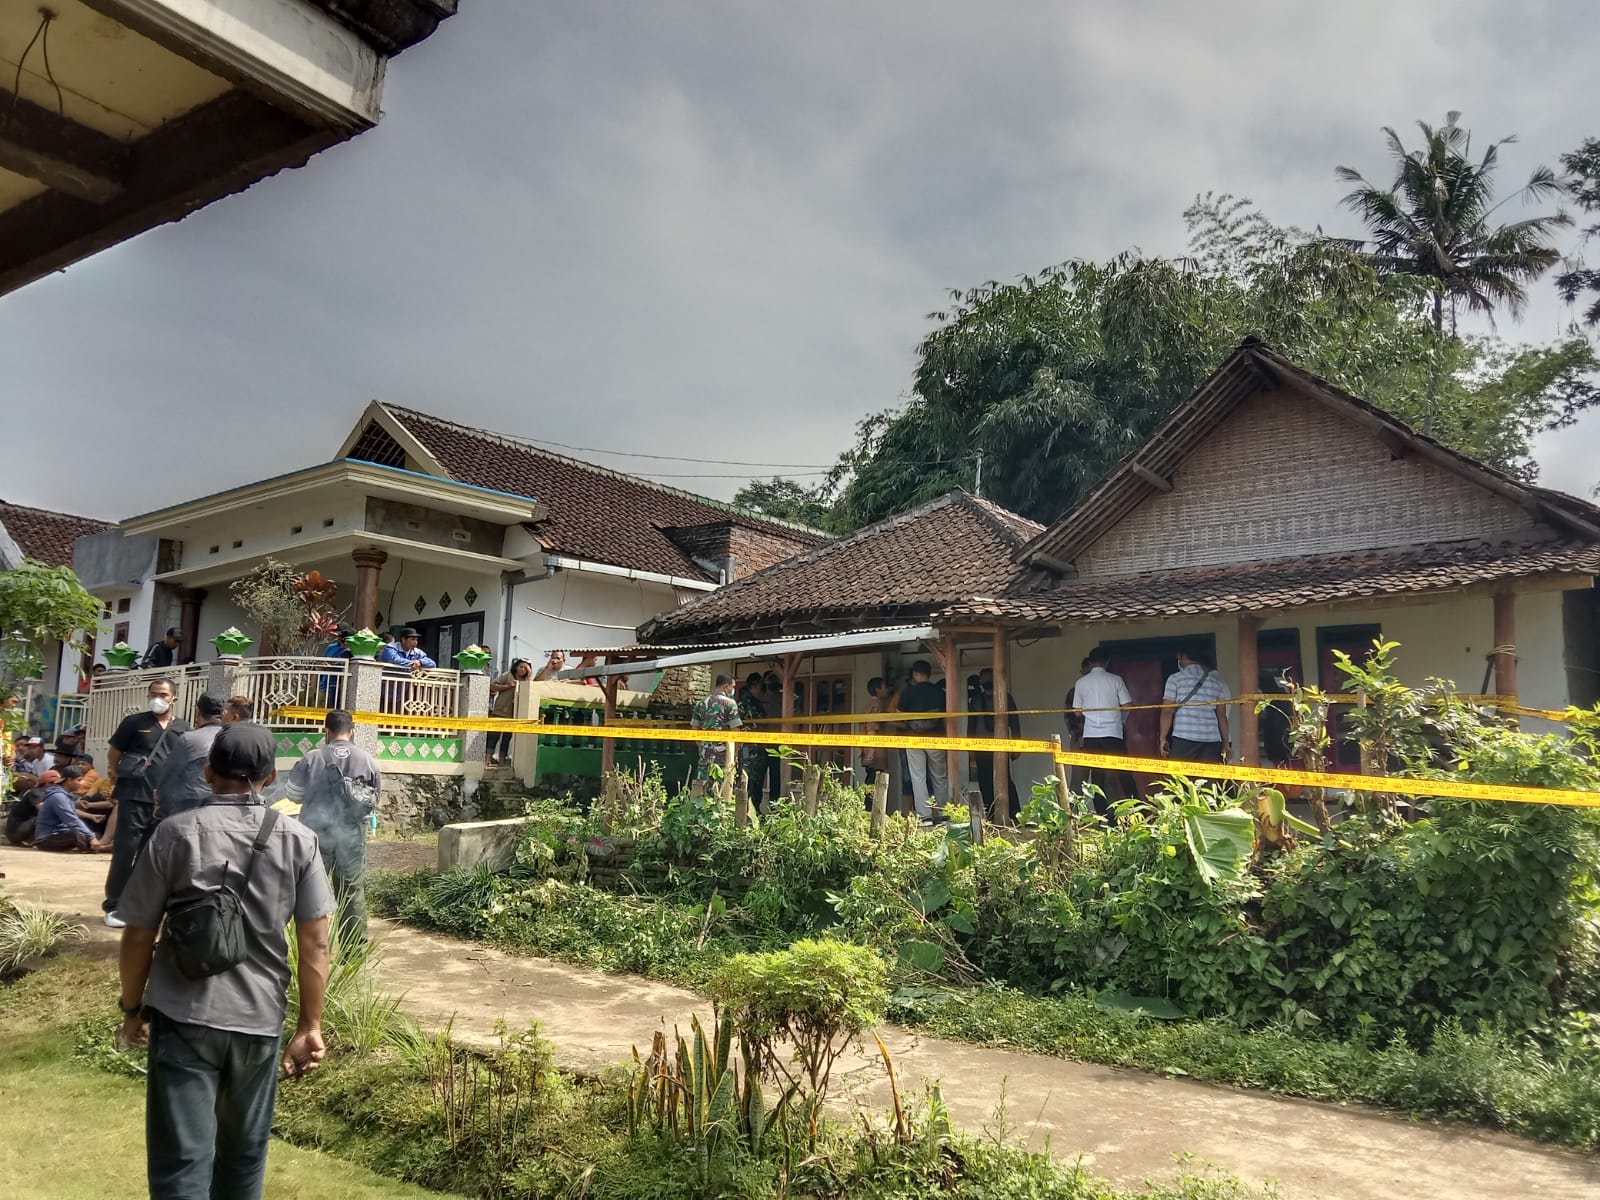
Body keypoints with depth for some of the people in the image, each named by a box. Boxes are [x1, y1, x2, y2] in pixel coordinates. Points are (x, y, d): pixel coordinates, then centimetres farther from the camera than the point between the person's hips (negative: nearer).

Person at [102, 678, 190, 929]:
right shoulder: (134, 722, 2)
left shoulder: (183, 728, 9)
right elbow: (113, 754, 9)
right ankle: (114, 905, 6)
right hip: (134, 796, -3)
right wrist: (118, 780, 2)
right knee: (125, 850, -3)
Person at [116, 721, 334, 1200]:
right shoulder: (298, 840, -3)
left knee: (181, 1158, 4)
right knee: (243, 1152, 19)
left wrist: (132, 1007, 14)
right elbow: (315, 942, -5)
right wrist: (310, 1026, 2)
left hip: (183, 1016, -2)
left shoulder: (175, 833, -5)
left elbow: (139, 935, -1)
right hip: (260, 1017, 2)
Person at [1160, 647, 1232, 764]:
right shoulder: (1216, 680, 12)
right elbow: (1222, 715, 10)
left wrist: (1163, 738, 4)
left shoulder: (1175, 679, 2)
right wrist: (1225, 743, 14)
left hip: (1184, 738, -3)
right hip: (1211, 740, 3)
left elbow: (1167, 712, -2)